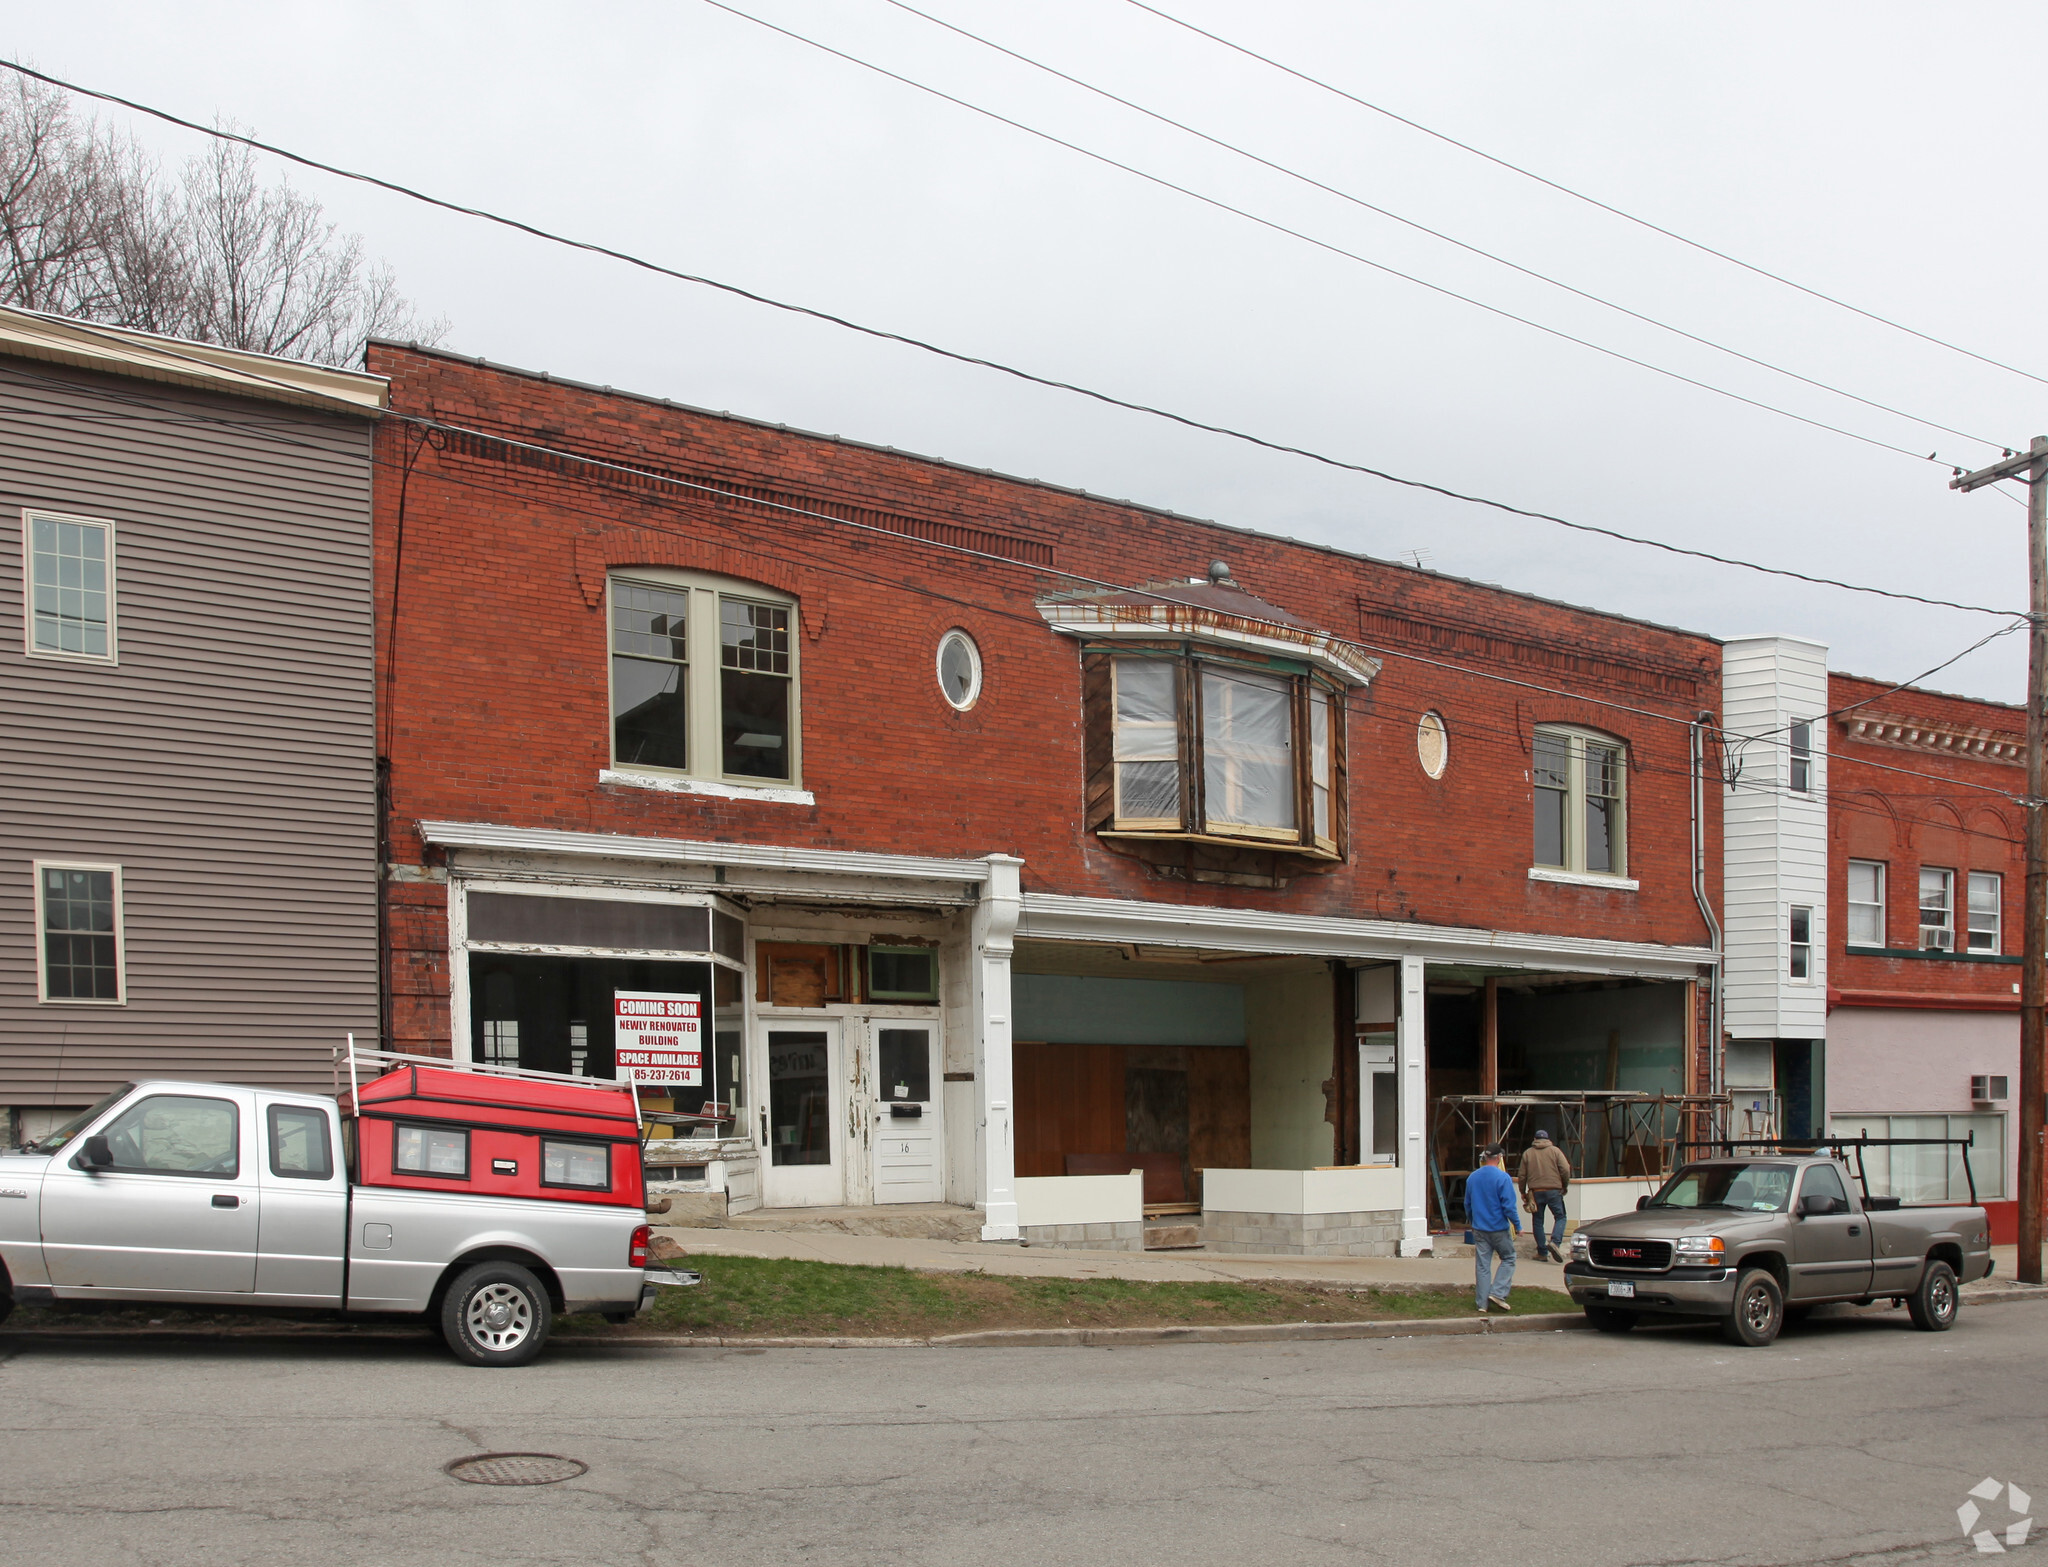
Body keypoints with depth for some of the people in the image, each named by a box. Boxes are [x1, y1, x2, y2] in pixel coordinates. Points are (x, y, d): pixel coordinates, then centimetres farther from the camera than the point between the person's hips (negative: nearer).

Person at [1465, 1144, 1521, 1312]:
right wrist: (1518, 1226, -5)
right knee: (1508, 1259, 11)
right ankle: (1497, 1293, -2)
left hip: (1479, 1229, 5)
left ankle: (1482, 1303, 8)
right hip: (1499, 1228, -5)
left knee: (1482, 1265, 8)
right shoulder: (1502, 1177, -14)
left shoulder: (1472, 1177, 5)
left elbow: (1467, 1204, 15)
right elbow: (1508, 1205, -15)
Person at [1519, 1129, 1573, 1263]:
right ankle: (1554, 1242, -17)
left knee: (1537, 1221, 9)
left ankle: (1542, 1252, 9)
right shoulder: (1555, 1151, 4)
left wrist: (1523, 1192, 18)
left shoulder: (1528, 1153, 9)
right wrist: (1565, 1186, 10)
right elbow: (1565, 1170, -5)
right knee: (1560, 1217, 7)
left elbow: (1522, 1175, 8)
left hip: (1535, 1191, 2)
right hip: (1554, 1190, -2)